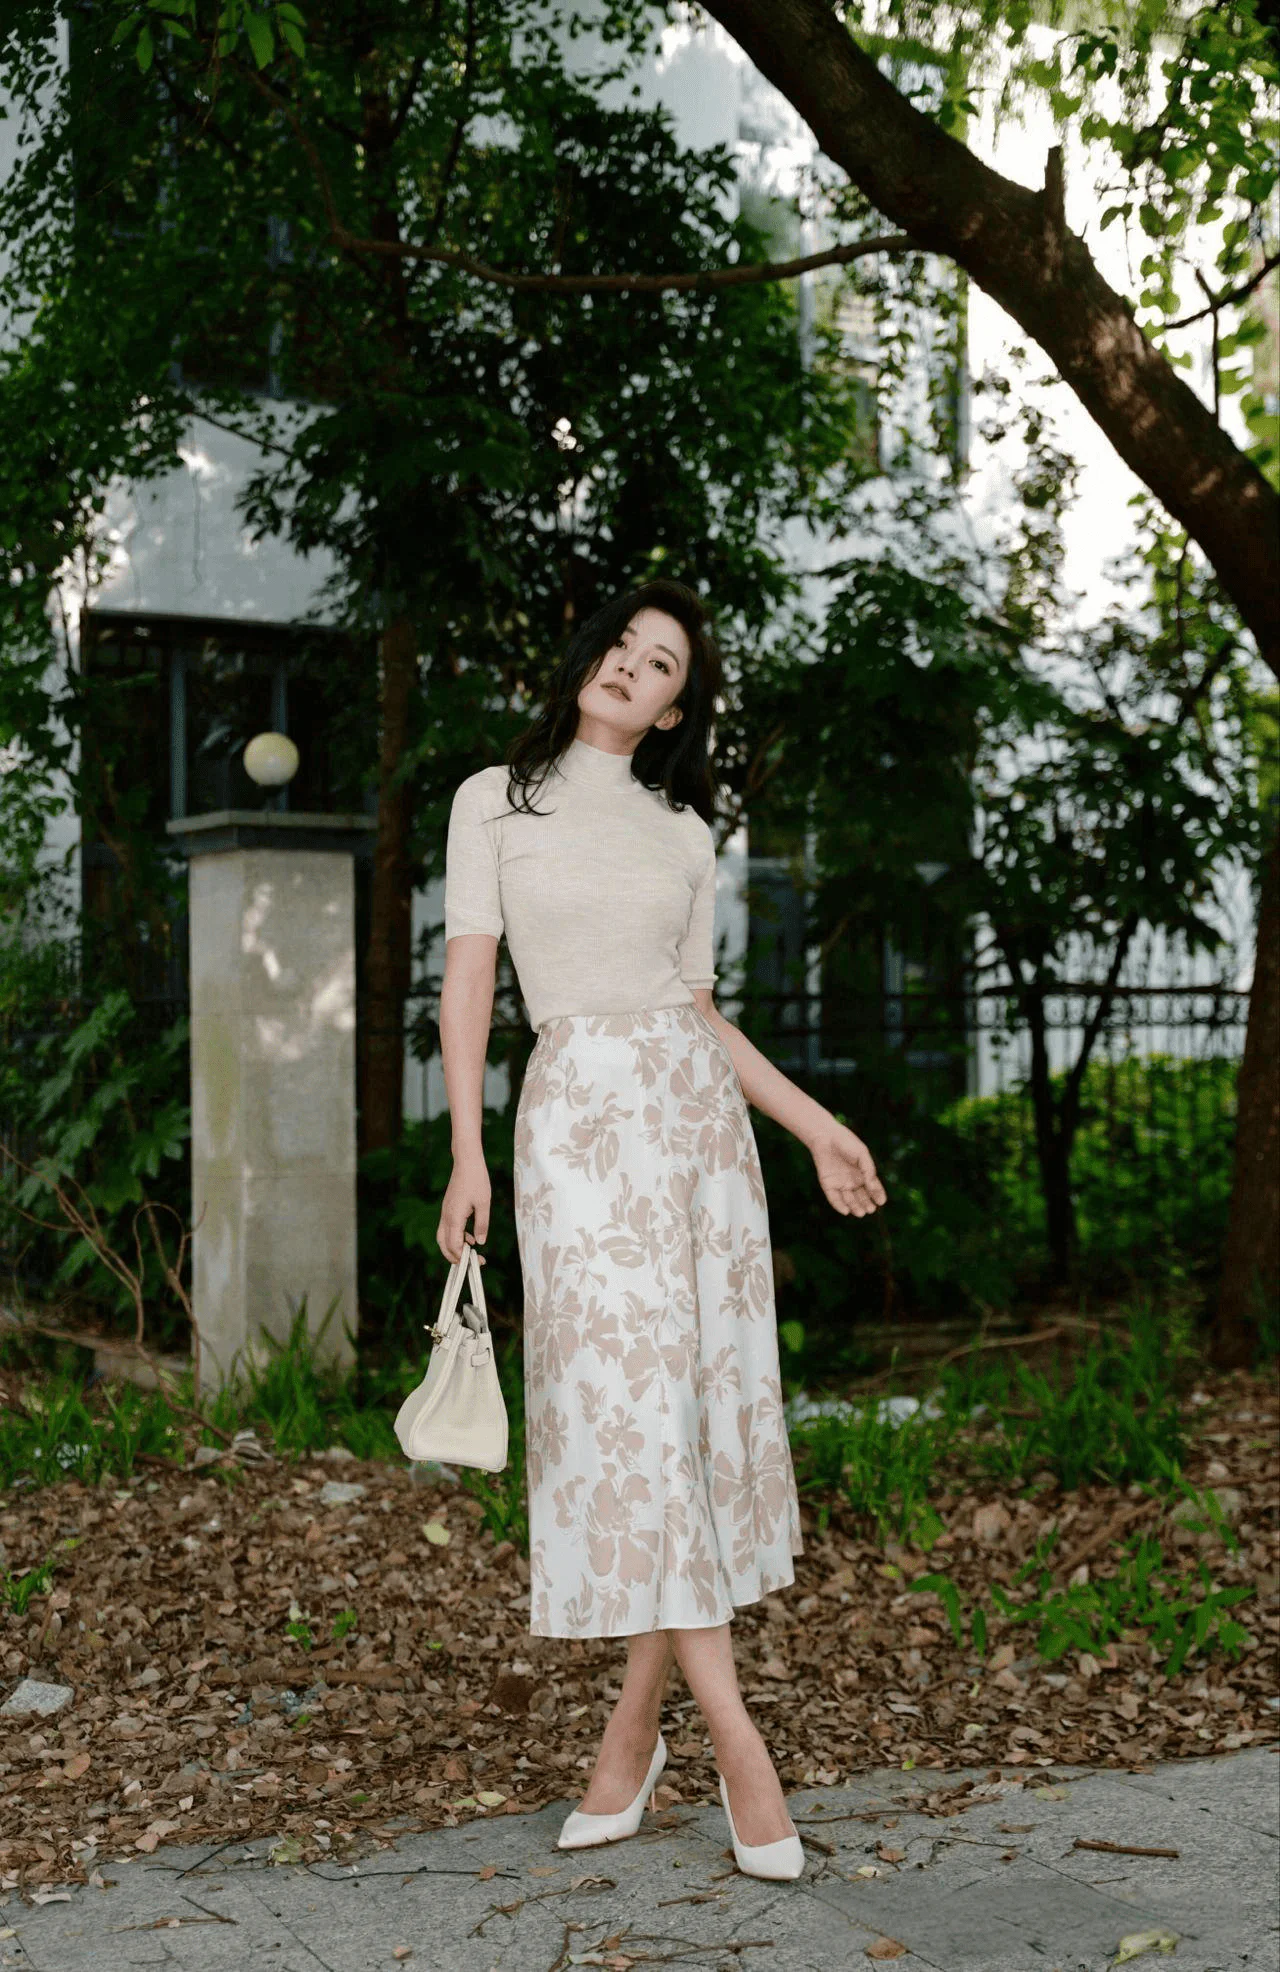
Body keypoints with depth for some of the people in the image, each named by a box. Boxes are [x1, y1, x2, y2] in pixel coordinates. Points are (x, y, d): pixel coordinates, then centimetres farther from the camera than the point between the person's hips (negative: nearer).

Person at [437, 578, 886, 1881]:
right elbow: (469, 983, 1)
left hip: (697, 1114, 4)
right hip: (578, 1114, -4)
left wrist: (816, 1128, 12)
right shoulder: (496, 800, 6)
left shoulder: (683, 834, 14)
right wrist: (468, 1155, -7)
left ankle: (635, 1723, 11)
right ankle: (736, 1742, -6)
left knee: (702, 1399, -1)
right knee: (626, 1408, -10)